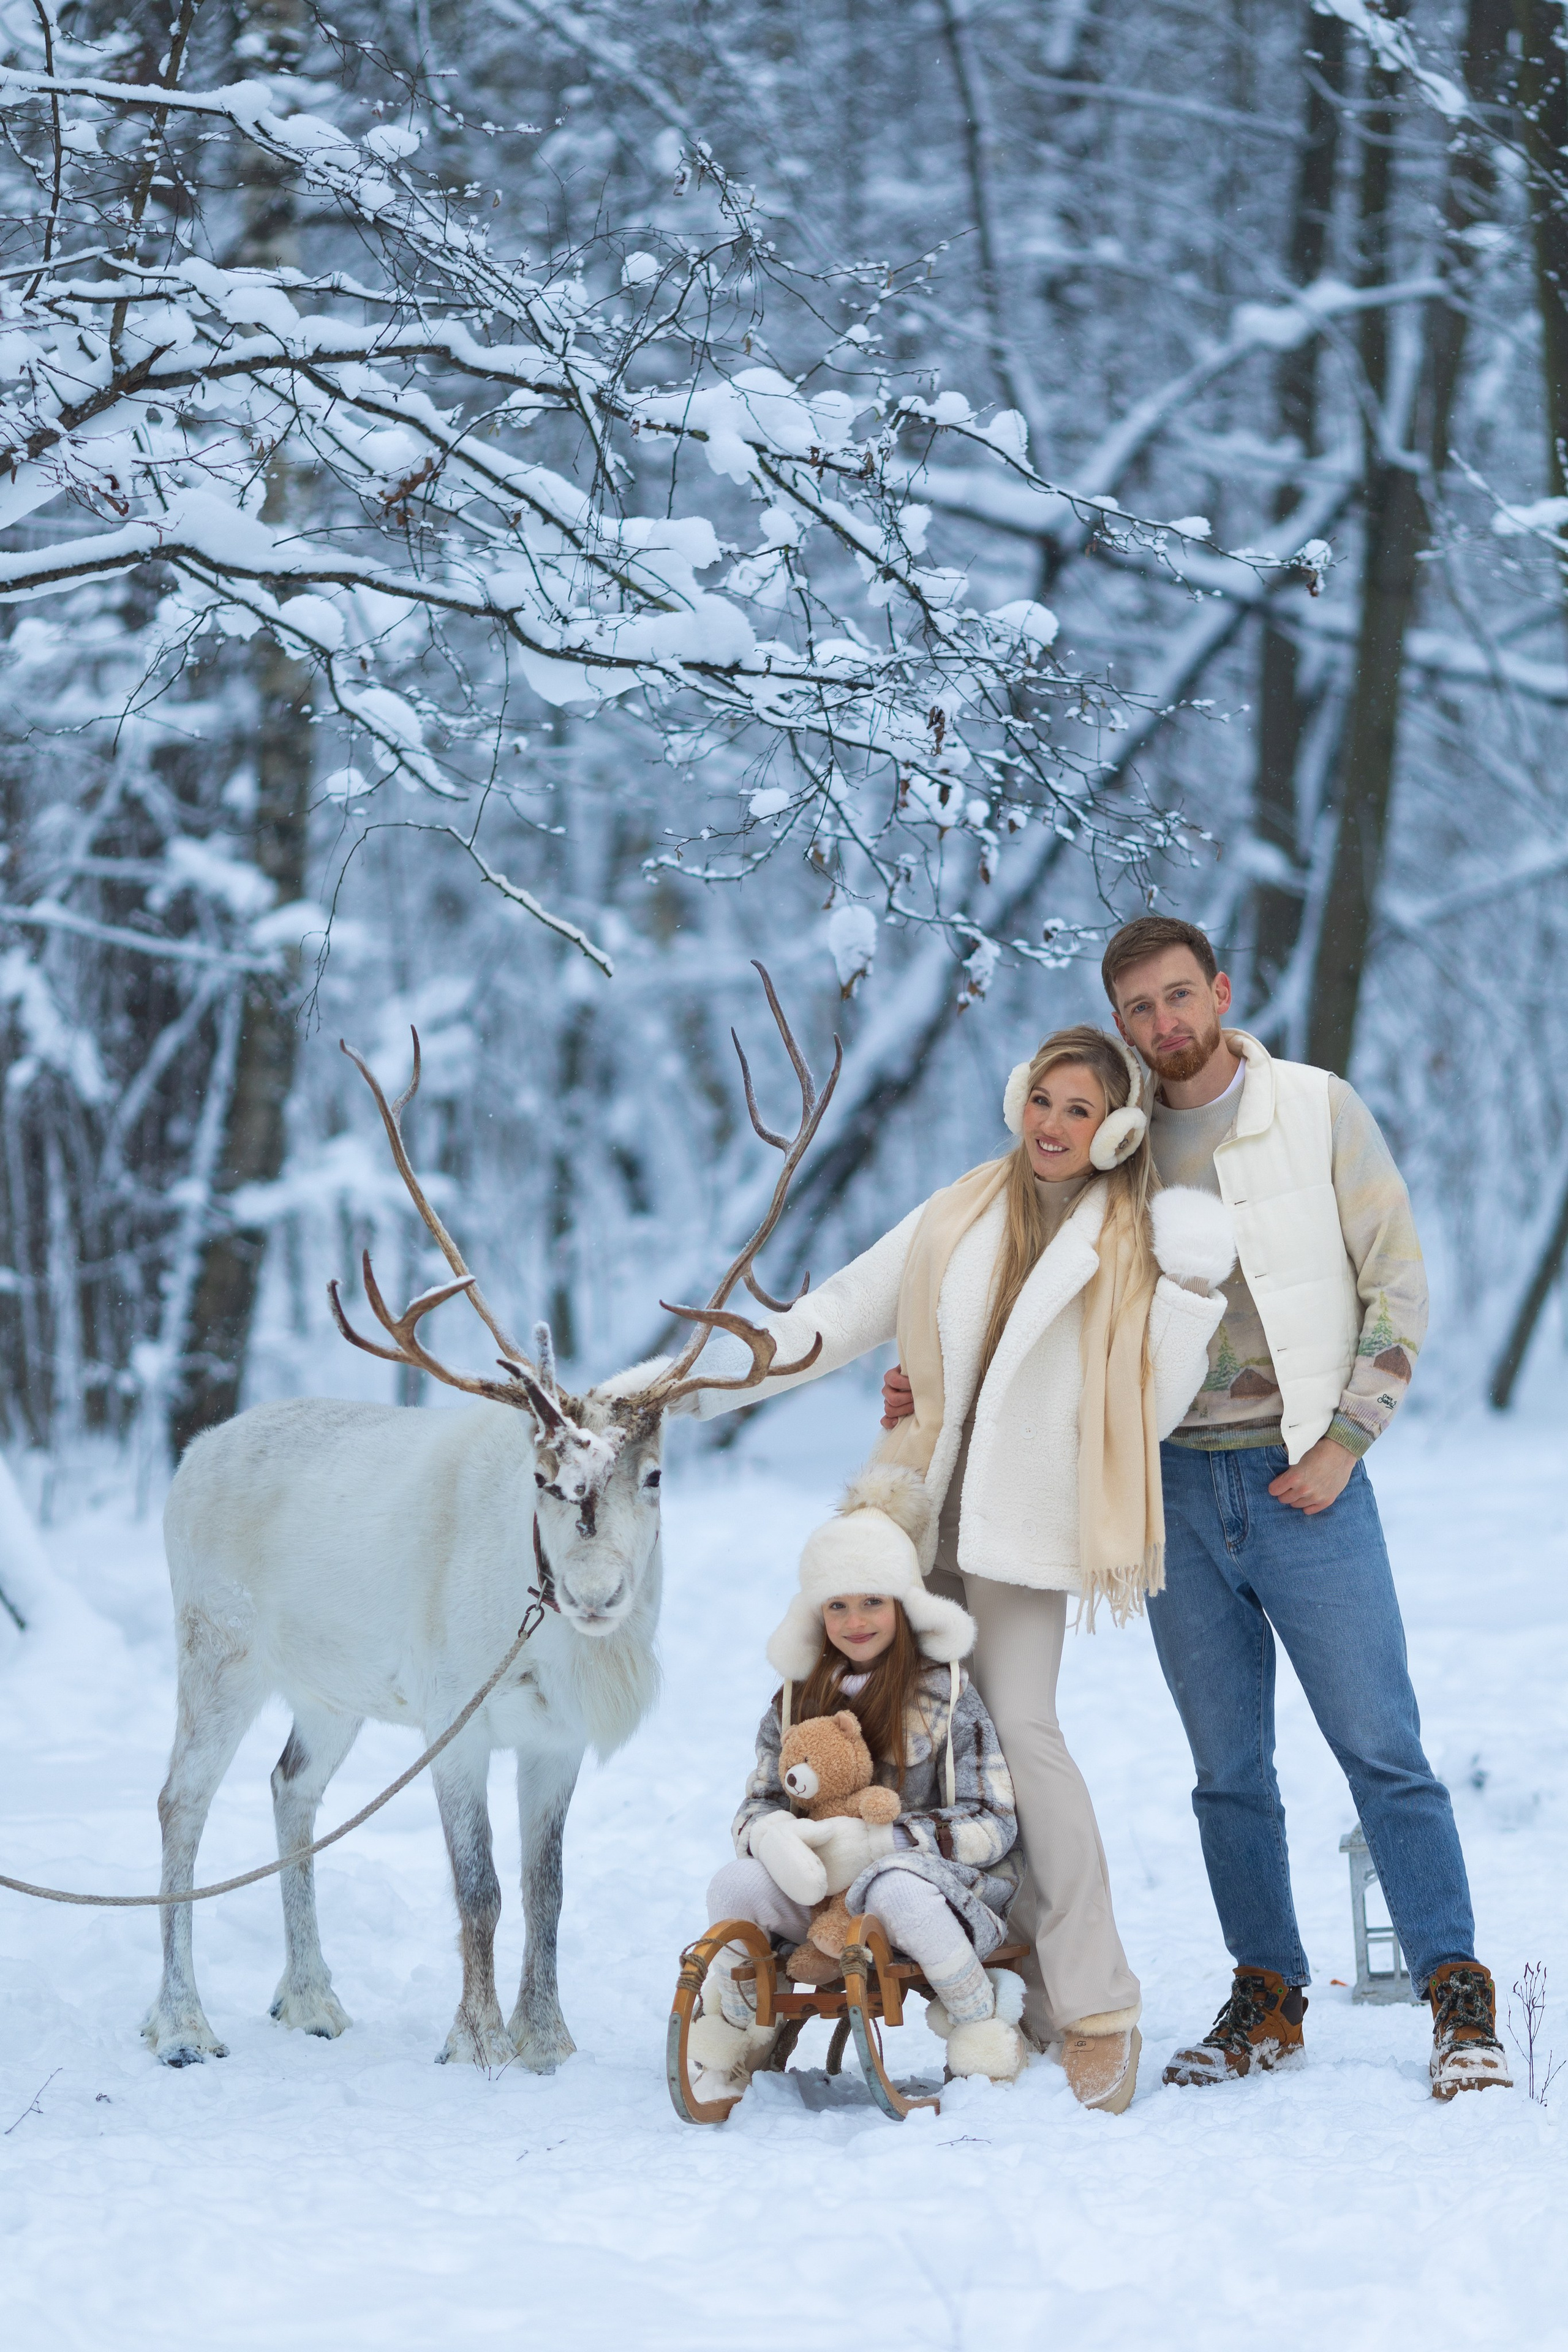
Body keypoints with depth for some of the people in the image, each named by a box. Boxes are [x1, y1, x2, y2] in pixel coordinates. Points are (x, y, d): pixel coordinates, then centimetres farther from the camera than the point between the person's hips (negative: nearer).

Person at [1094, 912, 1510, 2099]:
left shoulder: (1319, 1111, -1)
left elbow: (1399, 1286, -1)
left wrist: (1343, 1443, -9)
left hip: (1304, 1477, -3)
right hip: (1175, 1482, 3)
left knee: (1384, 1748, -6)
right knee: (1229, 1770, 7)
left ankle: (1460, 2000, -2)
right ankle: (1267, 1999, 17)